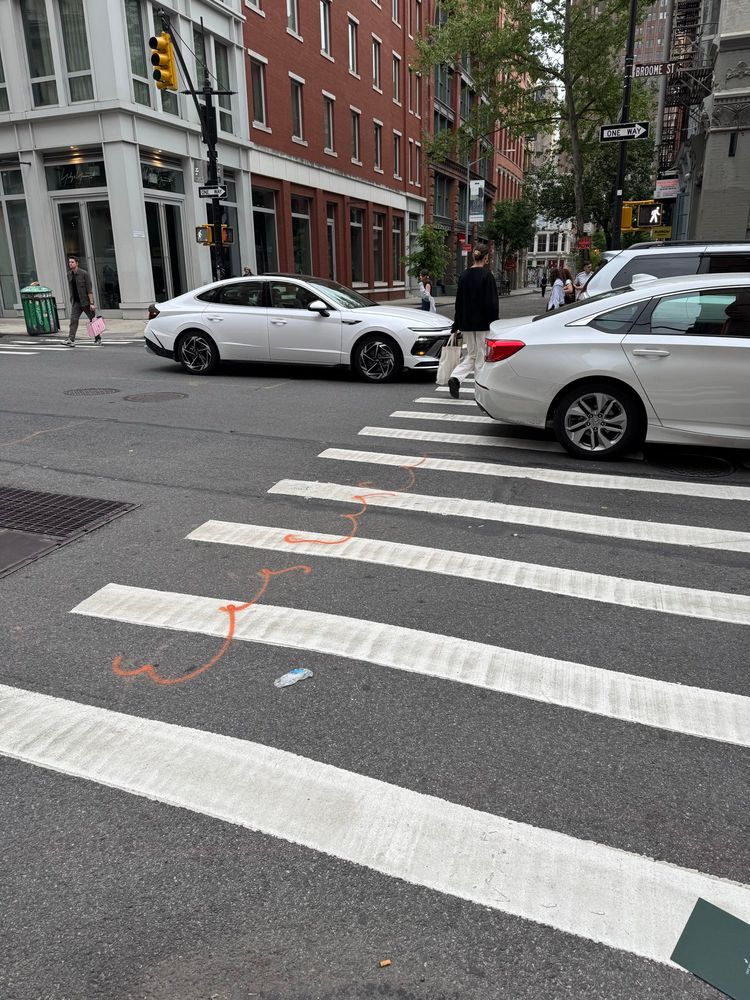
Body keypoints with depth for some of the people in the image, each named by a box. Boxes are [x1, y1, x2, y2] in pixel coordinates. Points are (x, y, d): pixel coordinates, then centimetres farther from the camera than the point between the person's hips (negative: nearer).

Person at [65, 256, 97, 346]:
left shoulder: (84, 273, -11)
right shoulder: (69, 275, 7)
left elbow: (89, 289, -14)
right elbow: (71, 289, 17)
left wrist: (91, 303, -20)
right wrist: (72, 301, 17)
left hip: (86, 301, -5)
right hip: (76, 302, 5)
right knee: (73, 320, -9)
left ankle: (98, 338, 24)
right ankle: (71, 340, -16)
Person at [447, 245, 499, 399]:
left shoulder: (464, 275, 6)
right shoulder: (486, 276, -11)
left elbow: (459, 301, 10)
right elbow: (491, 302, -13)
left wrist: (457, 325, 15)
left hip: (466, 323, 5)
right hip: (483, 323, -5)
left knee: (471, 354, 14)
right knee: (481, 356, 4)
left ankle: (455, 378, -9)